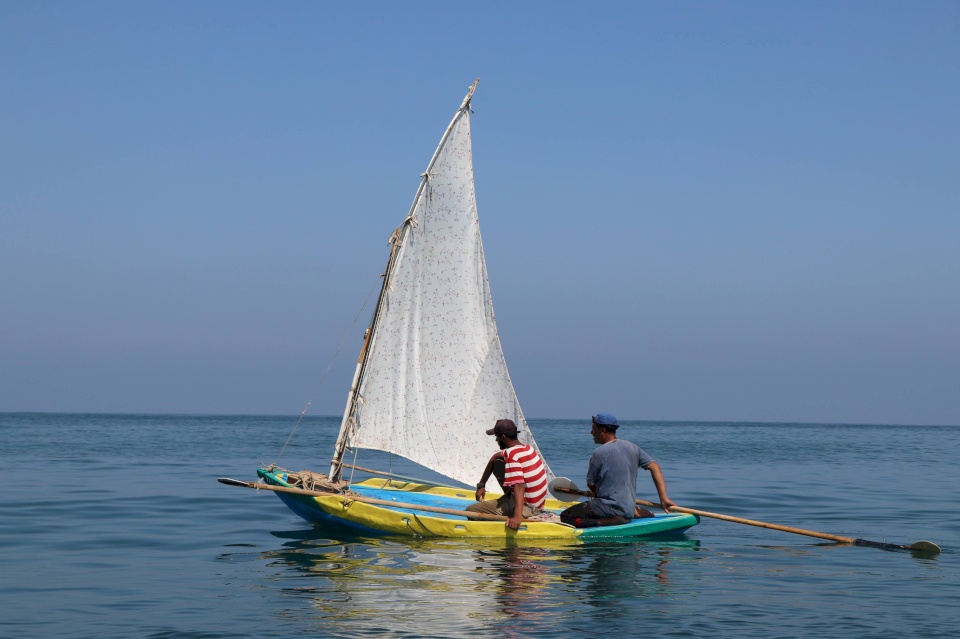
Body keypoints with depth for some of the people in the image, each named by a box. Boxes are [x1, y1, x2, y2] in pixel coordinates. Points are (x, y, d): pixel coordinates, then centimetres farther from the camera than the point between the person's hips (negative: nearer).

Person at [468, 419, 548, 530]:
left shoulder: (512, 456, -22)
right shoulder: (527, 448, 7)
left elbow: (519, 486, -34)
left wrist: (517, 516, -45)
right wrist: (481, 485, 18)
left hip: (526, 508, -9)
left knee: (470, 510, -15)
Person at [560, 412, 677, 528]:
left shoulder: (599, 453, -13)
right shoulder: (632, 448, 7)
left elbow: (591, 484, -3)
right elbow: (654, 467, 6)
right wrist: (663, 498, 3)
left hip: (610, 507, -8)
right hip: (629, 508, 8)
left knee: (566, 517, -10)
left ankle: (610, 521, -20)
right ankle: (636, 513, 9)